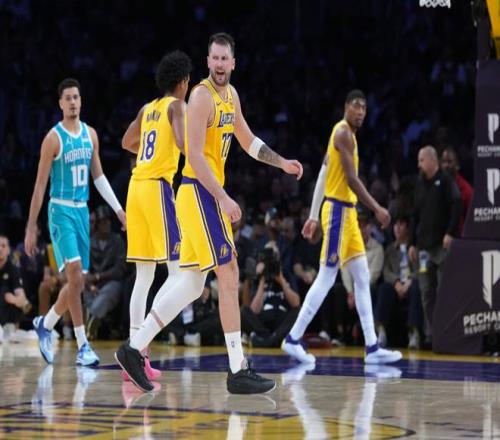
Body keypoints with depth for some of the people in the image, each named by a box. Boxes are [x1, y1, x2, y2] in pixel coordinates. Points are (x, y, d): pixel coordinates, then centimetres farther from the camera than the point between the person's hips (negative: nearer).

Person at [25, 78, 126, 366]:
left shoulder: (90, 134, 8)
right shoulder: (54, 138, -9)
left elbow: (99, 176, 17)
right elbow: (40, 185, -8)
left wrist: (119, 209, 10)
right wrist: (31, 228, -9)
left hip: (83, 211, 6)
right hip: (61, 210, -6)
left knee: (78, 282, 9)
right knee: (75, 275, -17)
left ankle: (45, 324, 31)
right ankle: (83, 345, -14)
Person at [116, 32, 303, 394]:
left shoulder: (231, 95, 14)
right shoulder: (203, 96, -14)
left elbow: (248, 141, 28)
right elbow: (195, 154, -20)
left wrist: (282, 163, 18)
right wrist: (223, 198, -23)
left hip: (209, 195, 9)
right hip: (200, 193, -9)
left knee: (193, 285, 11)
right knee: (229, 277, -9)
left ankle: (134, 349, 15)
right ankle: (238, 372, -6)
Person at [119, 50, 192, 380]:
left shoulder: (148, 109, 18)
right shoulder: (176, 105, -3)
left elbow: (127, 142, 33)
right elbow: (183, 143, -20)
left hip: (137, 186, 8)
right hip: (158, 187, -8)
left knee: (144, 275, 10)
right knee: (178, 272, -7)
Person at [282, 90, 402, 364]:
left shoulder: (348, 134, 17)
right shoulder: (343, 132, -13)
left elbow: (322, 176, 18)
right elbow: (351, 179, -20)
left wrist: (314, 216, 18)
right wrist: (377, 209, -21)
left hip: (347, 211, 10)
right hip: (338, 210, -10)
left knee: (362, 278, 6)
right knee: (326, 278, -7)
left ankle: (372, 347, 5)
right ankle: (293, 339, -2)